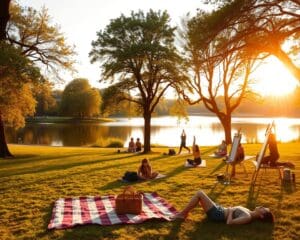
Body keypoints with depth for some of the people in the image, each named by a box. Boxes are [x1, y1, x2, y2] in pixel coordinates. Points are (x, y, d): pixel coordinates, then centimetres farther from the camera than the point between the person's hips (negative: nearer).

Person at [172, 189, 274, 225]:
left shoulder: (248, 218, -22)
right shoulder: (248, 213, 6)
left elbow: (229, 222, -29)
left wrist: (230, 210, -17)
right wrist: (231, 209, 5)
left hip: (217, 214, -9)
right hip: (219, 210, 9)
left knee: (199, 193, -13)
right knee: (200, 194, 10)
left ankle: (182, 214, 0)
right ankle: (183, 213, 17)